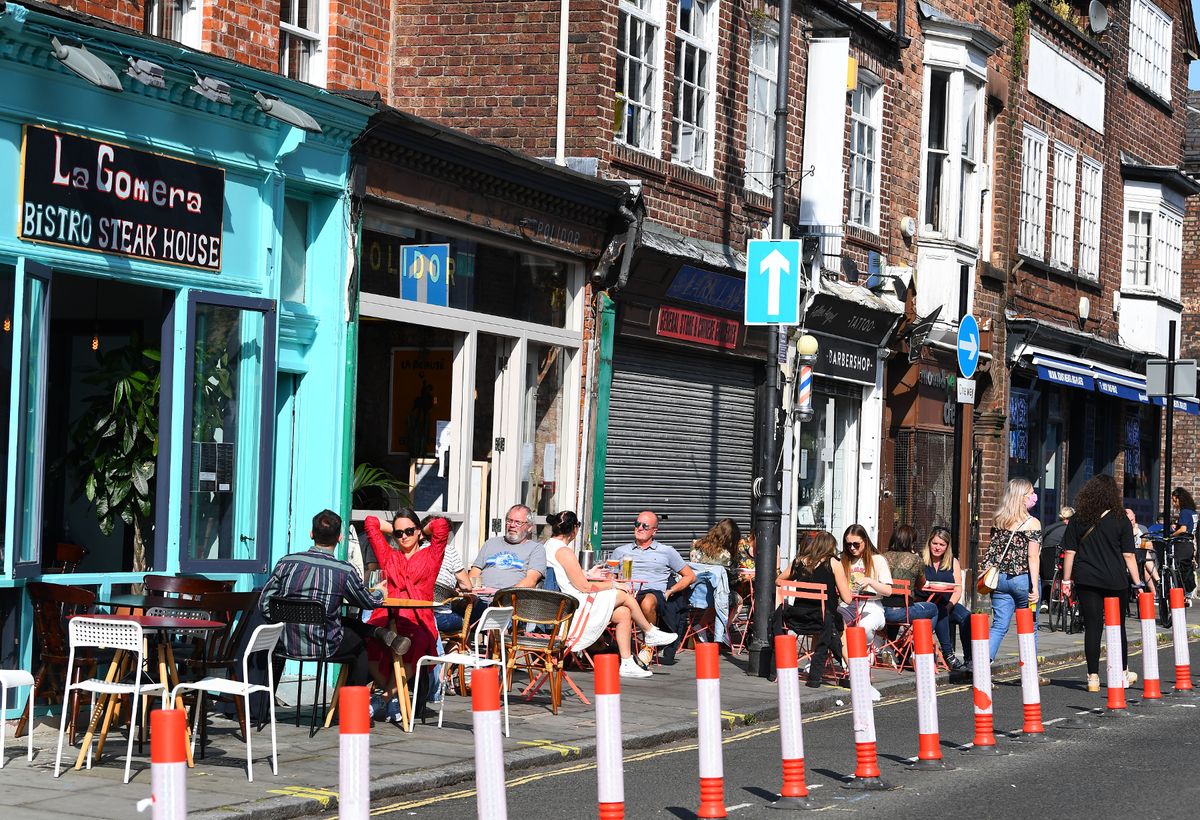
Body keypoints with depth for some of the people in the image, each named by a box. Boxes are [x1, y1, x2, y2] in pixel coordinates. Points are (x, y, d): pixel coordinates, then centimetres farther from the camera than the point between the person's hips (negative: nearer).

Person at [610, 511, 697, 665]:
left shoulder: (666, 551, 21)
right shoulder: (620, 551, 27)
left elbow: (690, 576, 21)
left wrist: (669, 592, 7)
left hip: (654, 592, -1)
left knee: (647, 602, -41)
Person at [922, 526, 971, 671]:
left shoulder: (953, 562, 12)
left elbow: (958, 590, 6)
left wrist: (949, 606, -12)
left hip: (947, 604, 3)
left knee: (967, 617, -26)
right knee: (940, 612, -36)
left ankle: (970, 658, -25)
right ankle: (948, 655, -34)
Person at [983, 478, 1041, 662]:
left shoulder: (998, 521, 6)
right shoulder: (1032, 523, -9)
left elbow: (990, 550, 10)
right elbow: (1032, 557, -13)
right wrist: (1034, 587, -14)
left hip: (1000, 579, 4)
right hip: (1023, 579, -4)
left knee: (999, 625, 4)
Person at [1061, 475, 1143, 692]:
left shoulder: (1078, 520, 1)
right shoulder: (1121, 520, -3)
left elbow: (1069, 552, 1)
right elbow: (1128, 555, -3)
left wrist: (1067, 579, 7)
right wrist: (1137, 582, 3)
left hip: (1086, 582, 1)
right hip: (1115, 581, -1)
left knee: (1092, 627, 3)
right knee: (1117, 627, 13)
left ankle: (1093, 677, 1)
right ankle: (1122, 673, 26)